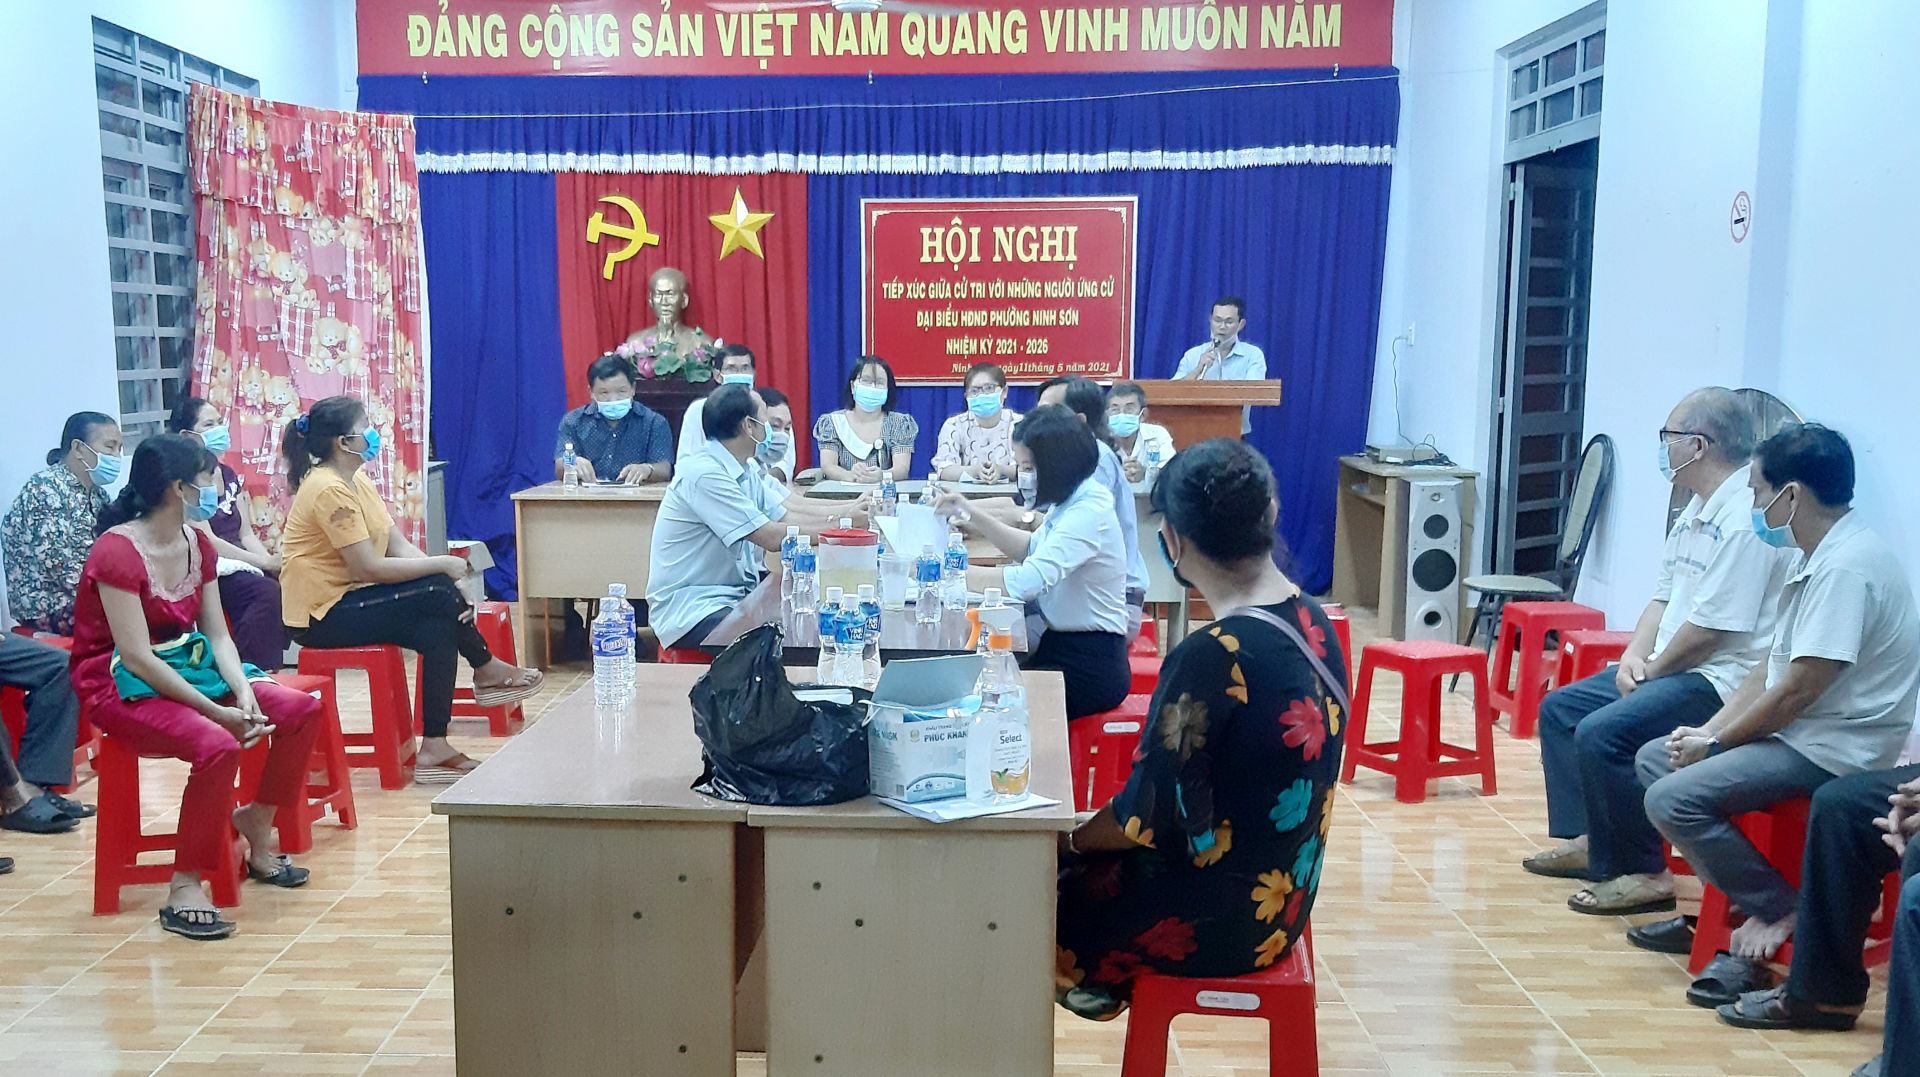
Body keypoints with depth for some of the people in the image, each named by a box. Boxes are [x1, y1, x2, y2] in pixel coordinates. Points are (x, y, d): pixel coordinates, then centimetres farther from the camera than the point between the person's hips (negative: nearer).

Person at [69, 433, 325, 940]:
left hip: (188, 666, 8)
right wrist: (217, 711, -26)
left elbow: (218, 635, 4)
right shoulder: (117, 552, -21)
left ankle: (256, 823, 14)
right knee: (218, 746, -33)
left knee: (302, 710, -5)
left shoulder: (198, 543, 4)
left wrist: (244, 693, -14)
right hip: (123, 685, -8)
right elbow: (136, 657, -25)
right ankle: (184, 888, -21)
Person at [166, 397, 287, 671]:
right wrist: (265, 562, -20)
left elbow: (246, 534, 12)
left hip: (239, 563, 7)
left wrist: (273, 561, -9)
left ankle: (264, 671, -18)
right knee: (266, 591, -32)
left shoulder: (229, 476, 17)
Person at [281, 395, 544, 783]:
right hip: (322, 616, -9)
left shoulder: (358, 481, 10)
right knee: (437, 593, -19)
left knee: (439, 628, -12)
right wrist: (441, 565, -17)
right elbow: (368, 568, -25)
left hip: (347, 599, 9)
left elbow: (398, 545, 4)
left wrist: (442, 577, -12)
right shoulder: (330, 490, -20)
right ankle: (486, 669, 1)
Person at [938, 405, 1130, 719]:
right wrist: (972, 517, 8)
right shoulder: (1070, 500, 4)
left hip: (1089, 666, -9)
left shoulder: (1088, 513, -24)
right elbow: (1033, 550, 20)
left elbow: (1027, 581, -33)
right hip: (1060, 641, 9)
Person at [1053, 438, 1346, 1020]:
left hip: (1218, 920, -7)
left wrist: (1074, 838, -1)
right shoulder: (1312, 622, -4)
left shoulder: (1211, 657, -28)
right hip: (1278, 899, 7)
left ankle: (1096, 982, 26)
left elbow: (1148, 817, -20)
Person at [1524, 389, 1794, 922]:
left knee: (1602, 733, -26)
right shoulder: (1697, 509, 13)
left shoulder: (1743, 518, -21)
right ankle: (1584, 839, 16)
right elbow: (1664, 594, 17)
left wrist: (1654, 669, -10)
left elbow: (1712, 625, -24)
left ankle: (1642, 874, -12)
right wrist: (1635, 653, 1)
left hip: (1720, 680, -11)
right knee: (1559, 709, 12)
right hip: (1670, 669, 11)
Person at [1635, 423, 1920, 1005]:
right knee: (1654, 759, 12)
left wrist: (1716, 743, -11)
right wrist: (1709, 731, 4)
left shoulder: (1846, 566, -22)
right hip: (1795, 732, 11)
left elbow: (1798, 690, -24)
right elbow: (1771, 666, 14)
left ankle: (1782, 915, -6)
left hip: (1834, 749, -11)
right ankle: (1740, 901, 8)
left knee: (1672, 799, -23)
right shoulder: (1821, 558, 11)